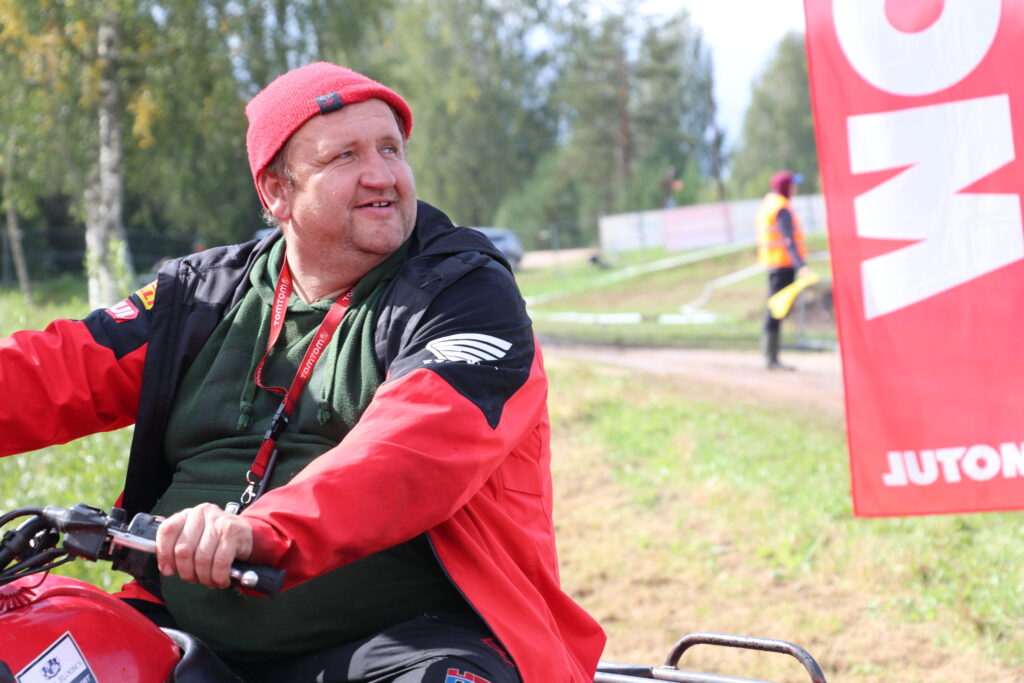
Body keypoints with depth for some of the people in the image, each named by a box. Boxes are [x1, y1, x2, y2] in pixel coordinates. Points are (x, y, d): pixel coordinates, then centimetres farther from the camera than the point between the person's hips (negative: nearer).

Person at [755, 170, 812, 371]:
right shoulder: (782, 209, -16)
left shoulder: (767, 202, 15)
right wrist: (801, 265, -37)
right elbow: (789, 240, -27)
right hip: (784, 264, -10)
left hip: (772, 262, 10)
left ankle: (769, 356, 19)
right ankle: (772, 359, -9)